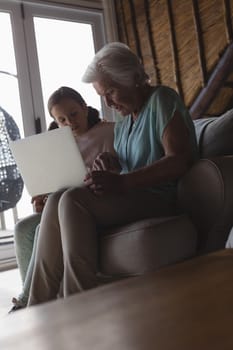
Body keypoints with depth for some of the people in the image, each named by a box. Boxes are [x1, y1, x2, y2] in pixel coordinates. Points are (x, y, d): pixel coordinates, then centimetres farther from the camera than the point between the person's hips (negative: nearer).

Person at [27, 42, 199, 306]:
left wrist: (121, 182, -26)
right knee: (56, 201, -14)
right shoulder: (123, 123, 22)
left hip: (160, 200, -8)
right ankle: (39, 307, -19)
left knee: (72, 200, -26)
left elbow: (180, 160, -17)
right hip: (129, 199, 8)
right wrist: (108, 168, 0)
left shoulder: (162, 99, -3)